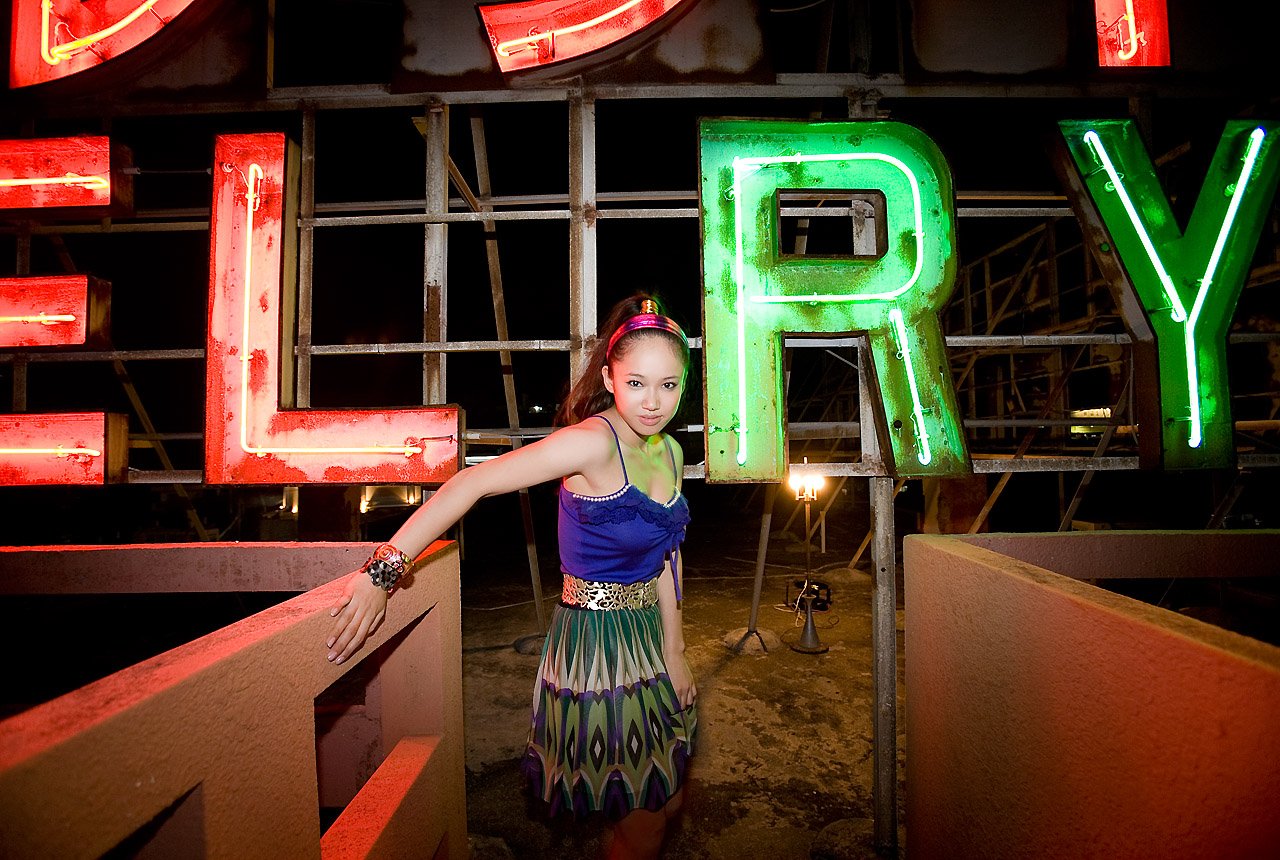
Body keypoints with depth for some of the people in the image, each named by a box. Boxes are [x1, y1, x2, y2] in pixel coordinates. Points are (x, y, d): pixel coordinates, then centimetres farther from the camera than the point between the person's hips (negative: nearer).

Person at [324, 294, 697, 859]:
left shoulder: (670, 451, 1)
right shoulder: (593, 440, -24)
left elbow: (664, 556, 7)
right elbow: (472, 483, -29)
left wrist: (674, 652, 7)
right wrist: (385, 571, -34)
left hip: (647, 640, 8)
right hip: (595, 647, -8)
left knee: (668, 802, 25)